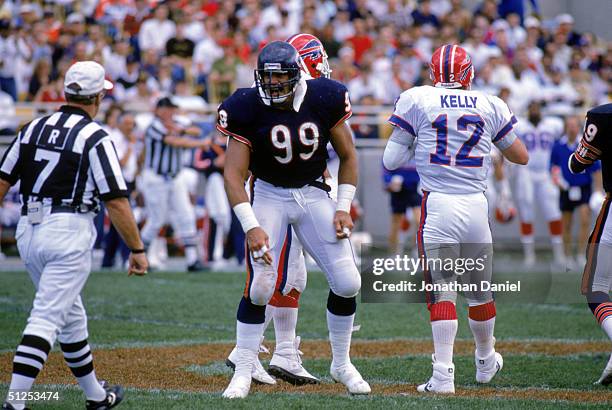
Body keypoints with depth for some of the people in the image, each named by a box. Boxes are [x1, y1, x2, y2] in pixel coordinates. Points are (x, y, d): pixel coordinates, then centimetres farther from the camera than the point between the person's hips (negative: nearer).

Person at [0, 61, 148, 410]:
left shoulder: (33, 129, 10)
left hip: (28, 232, 7)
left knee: (71, 315, 19)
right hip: (69, 234, -7)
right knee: (47, 318, -9)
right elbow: (116, 201, -11)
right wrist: (137, 249, -6)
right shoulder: (95, 137, -7)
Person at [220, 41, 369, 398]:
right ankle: (243, 373, -2)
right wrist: (251, 226, -26)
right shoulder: (248, 109, -18)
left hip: (314, 193, 2)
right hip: (270, 195, -2)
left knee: (348, 283, -3)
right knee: (260, 286, -15)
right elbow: (234, 174, -17)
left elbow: (348, 155, 1)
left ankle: (342, 364, 18)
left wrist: (343, 207, -6)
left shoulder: (324, 99, -13)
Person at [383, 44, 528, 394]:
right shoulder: (491, 105, 8)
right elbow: (522, 156, 18)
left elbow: (391, 161, 2)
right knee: (479, 287, 18)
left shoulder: (417, 100, 1)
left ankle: (443, 375, -12)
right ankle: (486, 361, 38)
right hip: (476, 206, 2)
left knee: (441, 288, -2)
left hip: (437, 205, -2)